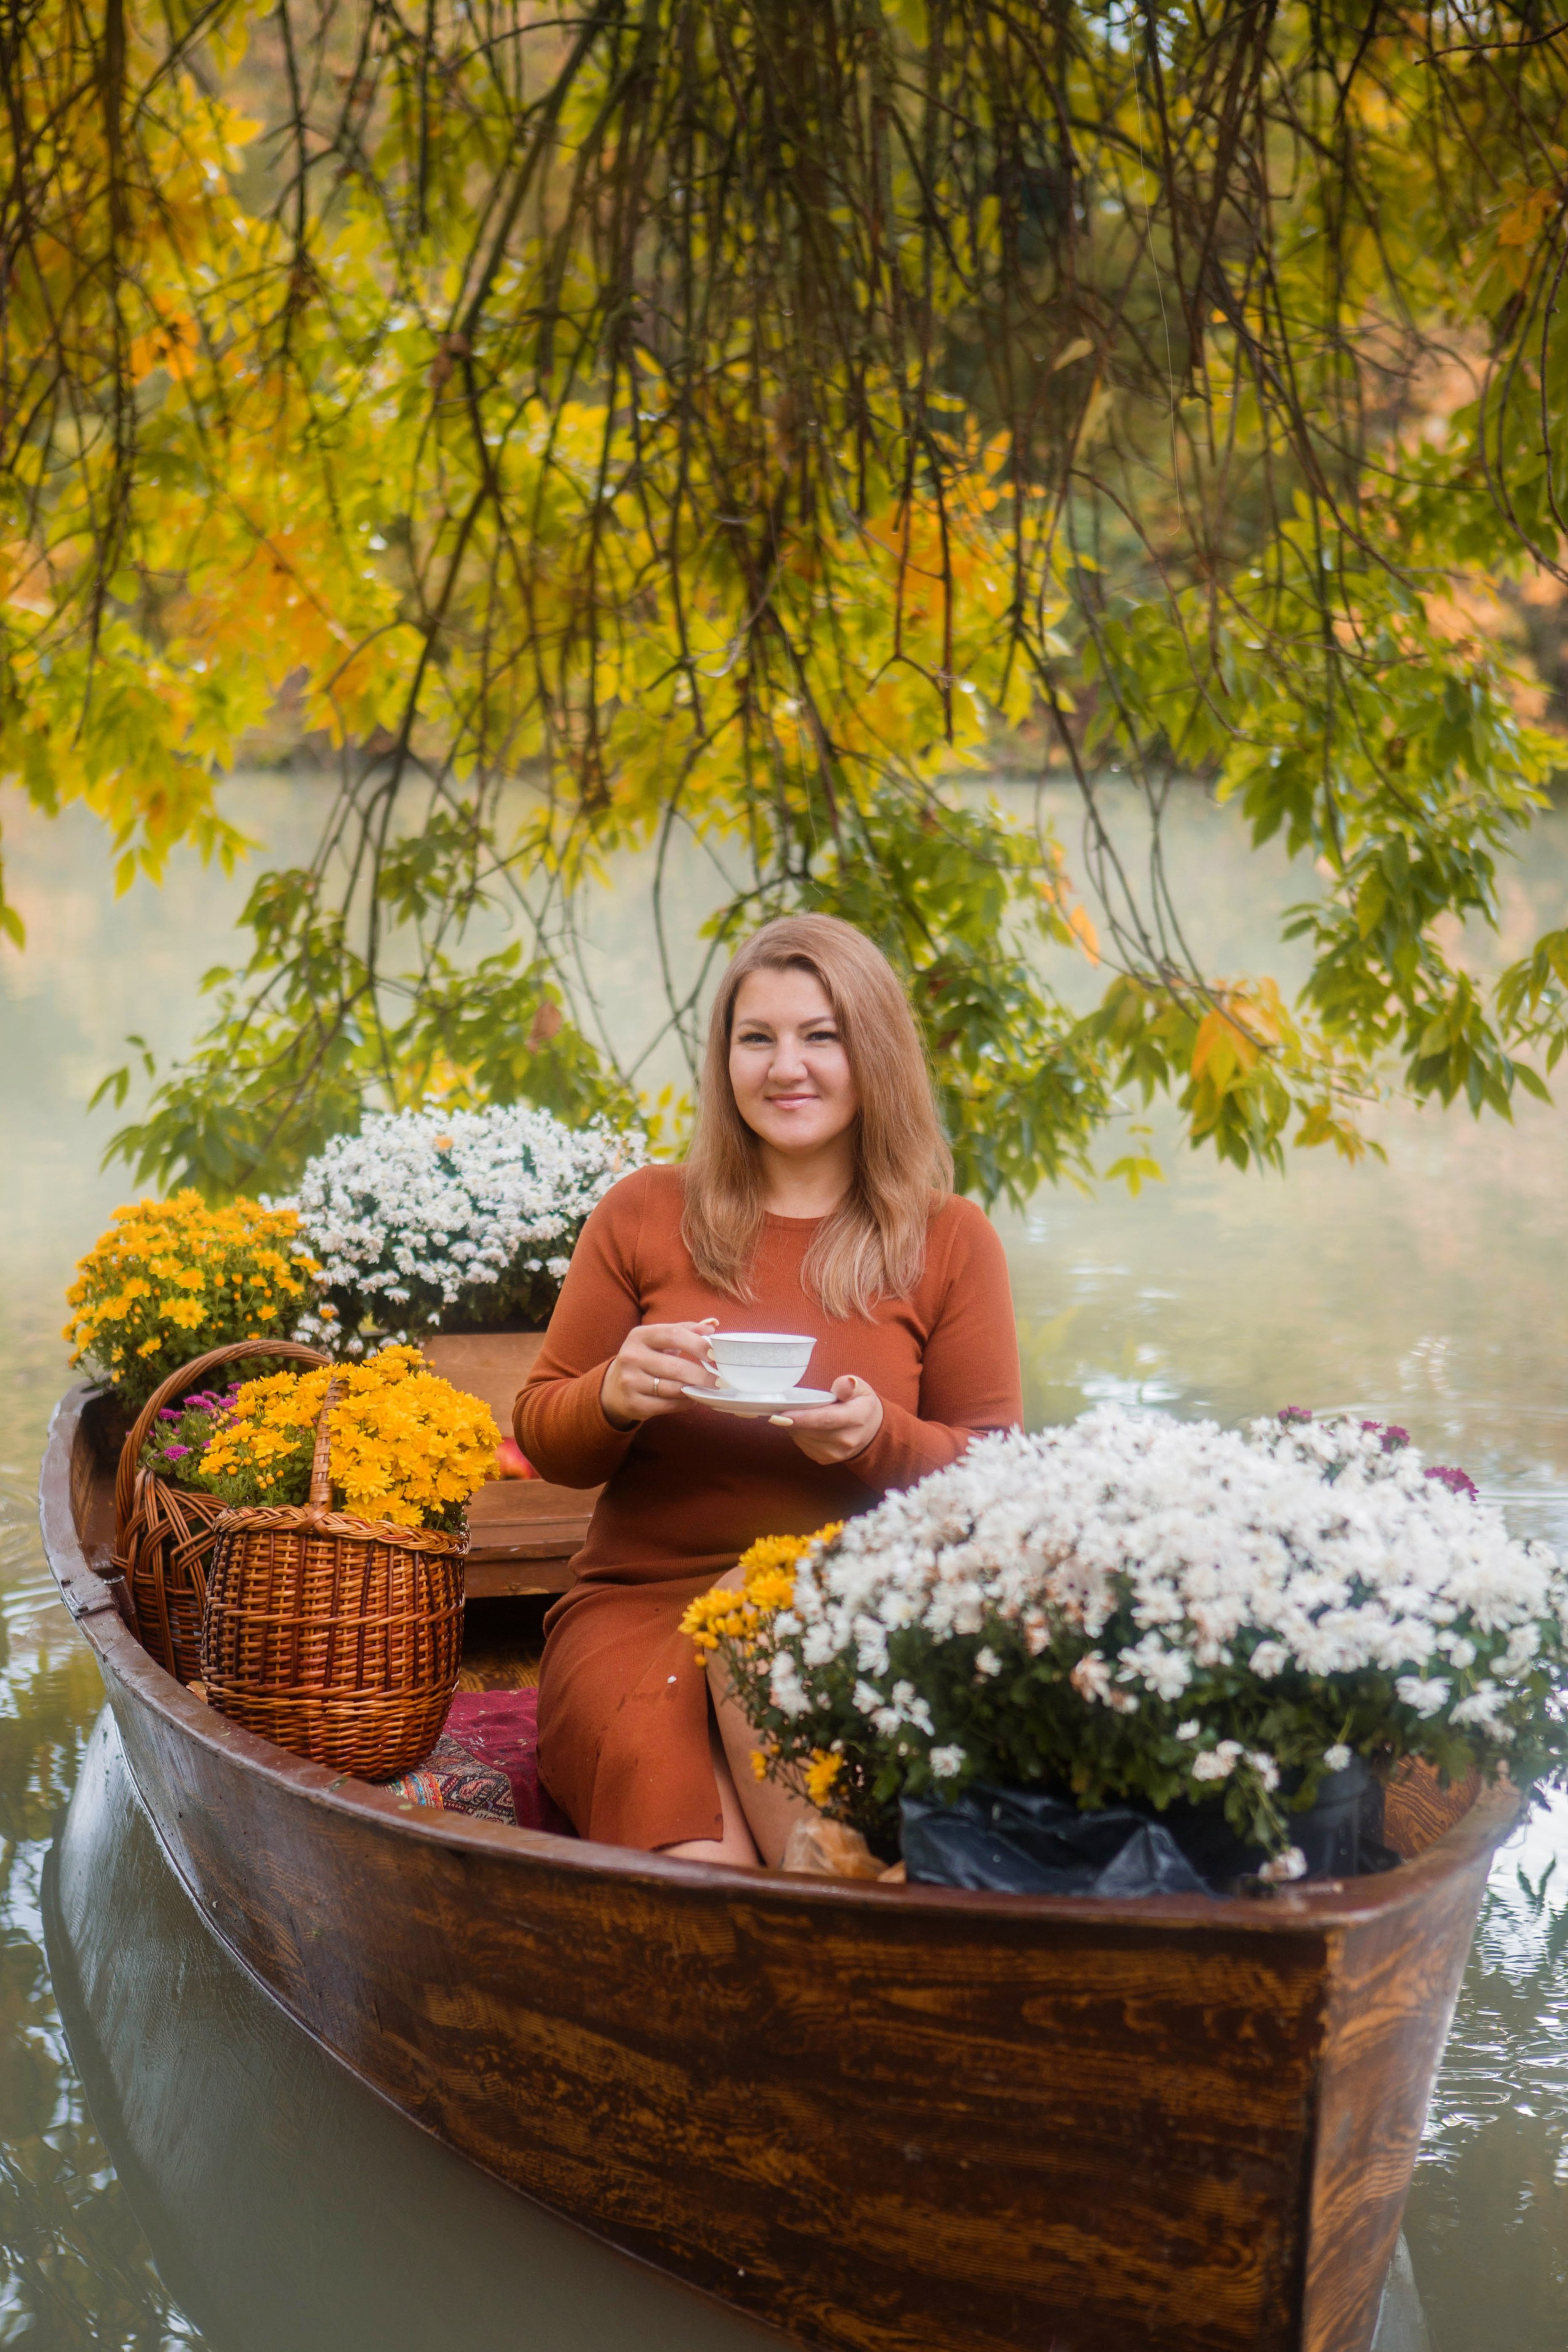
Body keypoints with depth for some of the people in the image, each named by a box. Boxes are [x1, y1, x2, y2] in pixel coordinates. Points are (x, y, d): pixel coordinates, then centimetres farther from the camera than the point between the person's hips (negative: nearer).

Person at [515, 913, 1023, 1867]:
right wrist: (614, 1396, -10)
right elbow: (543, 1435, 14)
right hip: (640, 1601, 0)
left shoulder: (951, 1240, 10)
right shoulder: (644, 1214, 11)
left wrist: (878, 1436, -14)